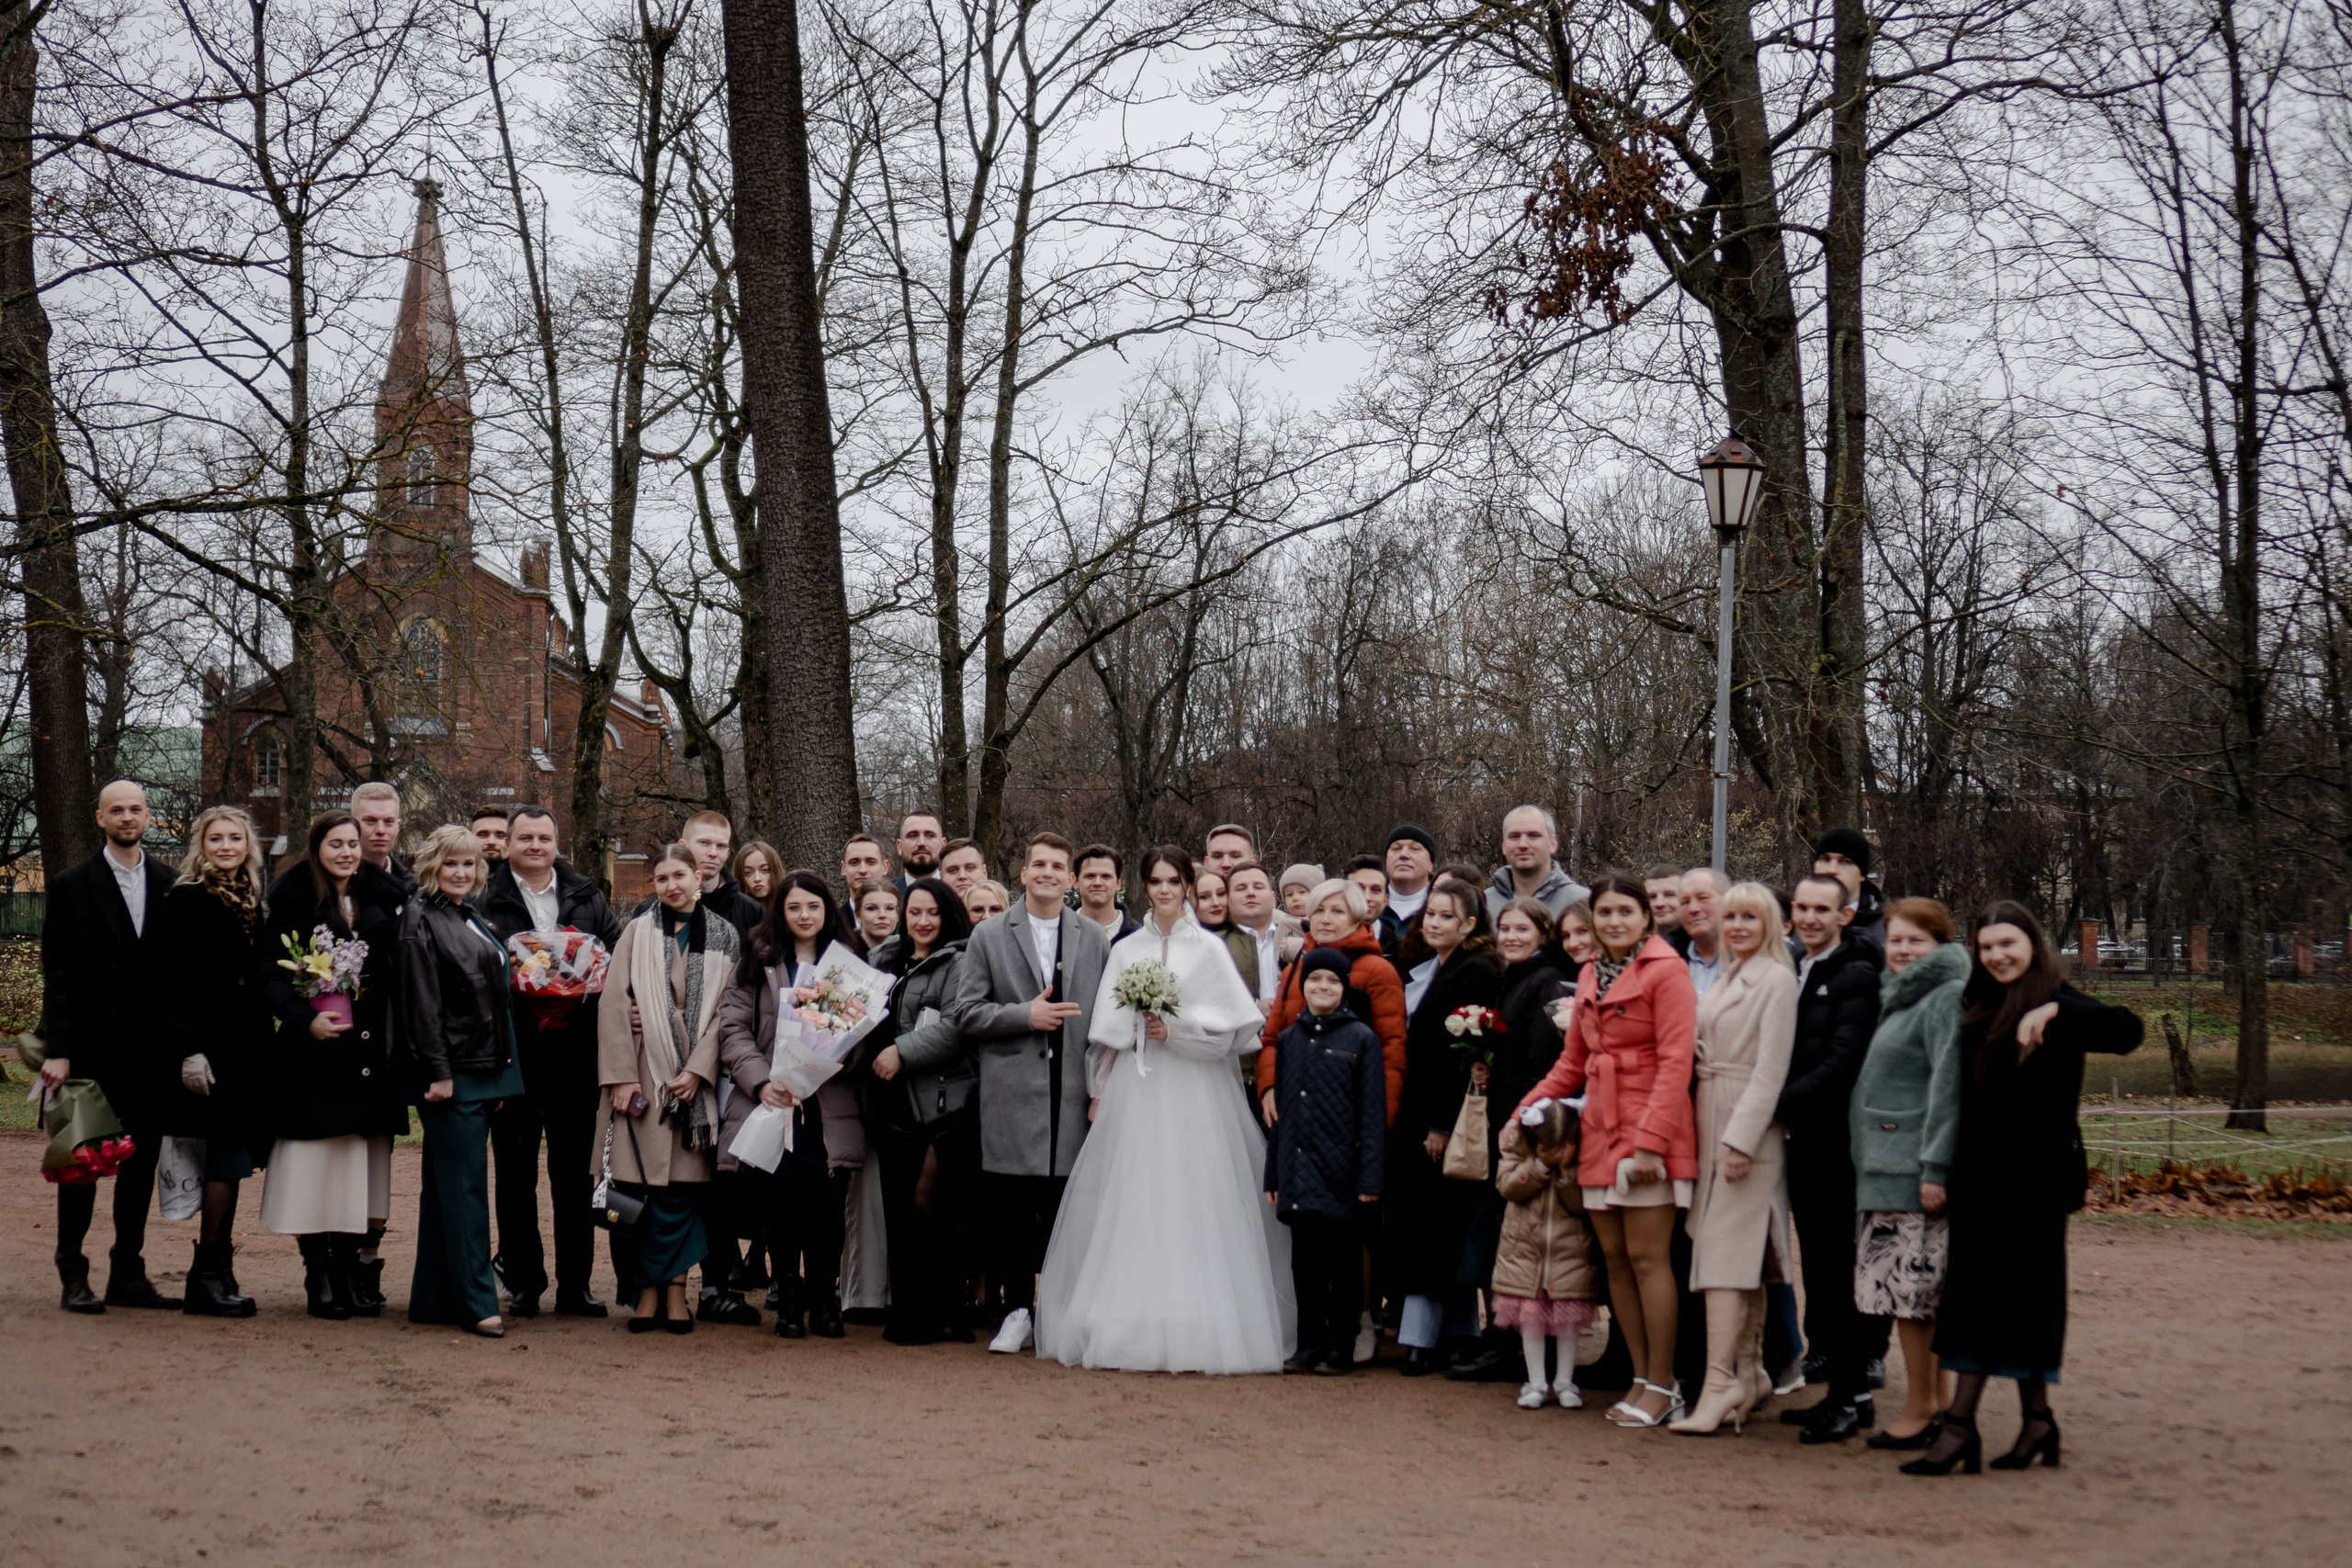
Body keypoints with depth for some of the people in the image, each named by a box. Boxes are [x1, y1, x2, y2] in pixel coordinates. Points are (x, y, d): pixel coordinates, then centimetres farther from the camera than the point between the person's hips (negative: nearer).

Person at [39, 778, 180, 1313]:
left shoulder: (171, 887, 7)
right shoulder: (71, 887, -1)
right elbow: (57, 976, -4)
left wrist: (180, 1043, 1)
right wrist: (58, 1051, -11)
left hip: (152, 1049, 3)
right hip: (93, 1048, -3)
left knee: (142, 1160, 8)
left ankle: (128, 1274, 16)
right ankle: (73, 1277, 9)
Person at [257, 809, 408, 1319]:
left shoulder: (382, 899, 10)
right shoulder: (292, 901, 0)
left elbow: (400, 970, 11)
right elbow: (272, 974, -5)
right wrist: (306, 1018, -19)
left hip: (372, 1052, 3)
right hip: (313, 1053, -3)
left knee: (366, 1166, 4)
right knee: (316, 1166, -3)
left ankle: (359, 1272, 10)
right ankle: (321, 1279, 3)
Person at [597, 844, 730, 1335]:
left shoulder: (724, 937, 8)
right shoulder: (637, 932, 6)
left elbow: (727, 1012, 3)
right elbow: (614, 1005, 1)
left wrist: (697, 1070, -8)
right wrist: (621, 1075, -8)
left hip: (695, 1078, 0)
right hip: (643, 1074, 0)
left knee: (682, 1185, -1)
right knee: (641, 1187, -3)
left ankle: (671, 1289, 4)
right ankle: (651, 1289, 2)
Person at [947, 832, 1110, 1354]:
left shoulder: (1095, 939, 11)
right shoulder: (988, 937, 7)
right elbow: (964, 1012, 1)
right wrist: (1025, 1015, -11)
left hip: (1074, 1095, 1)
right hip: (1011, 1094, -1)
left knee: (1066, 1206, 2)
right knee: (1011, 1208, 0)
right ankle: (1017, 1312, 11)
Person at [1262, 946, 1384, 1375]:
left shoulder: (1361, 1038, -2)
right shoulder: (1289, 1039, 11)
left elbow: (1373, 1113, -5)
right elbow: (1279, 1111, 14)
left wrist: (1369, 1177, -11)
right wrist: (1273, 1175, 11)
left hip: (1341, 1172, -4)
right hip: (1299, 1171, 4)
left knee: (1344, 1263, 3)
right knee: (1305, 1260, 8)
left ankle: (1340, 1348, 9)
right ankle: (1309, 1344, 15)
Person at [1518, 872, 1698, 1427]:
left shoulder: (1666, 971, -8)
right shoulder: (1591, 976, 15)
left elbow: (1675, 1063, -13)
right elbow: (1573, 1061, 21)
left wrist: (1651, 1140, -19)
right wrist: (1526, 1110, 10)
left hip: (1648, 1135, -7)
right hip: (1600, 1132, 7)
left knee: (1646, 1257, -6)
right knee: (1615, 1258, 7)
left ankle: (1662, 1386, 2)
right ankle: (1641, 1378, 15)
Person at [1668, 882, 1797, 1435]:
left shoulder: (1777, 979, -7)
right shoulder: (1726, 981, 19)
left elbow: (1771, 1068, -14)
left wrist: (1741, 1139, -19)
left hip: (1749, 1129, -8)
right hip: (1712, 1125, 8)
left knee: (1726, 1251, -14)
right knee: (1743, 1259, 11)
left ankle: (1720, 1382, -17)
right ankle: (1750, 1373, 16)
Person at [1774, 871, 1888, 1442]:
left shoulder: (1857, 976, -9)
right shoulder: (1791, 971, 16)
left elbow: (1843, 1061, -17)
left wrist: (1779, 1105, -16)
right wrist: (1778, 1109, 4)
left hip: (1836, 1138, -8)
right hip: (1802, 1138, 8)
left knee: (1840, 1268, -4)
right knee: (1818, 1265, 11)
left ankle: (1852, 1395, 3)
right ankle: (1839, 1389, 18)